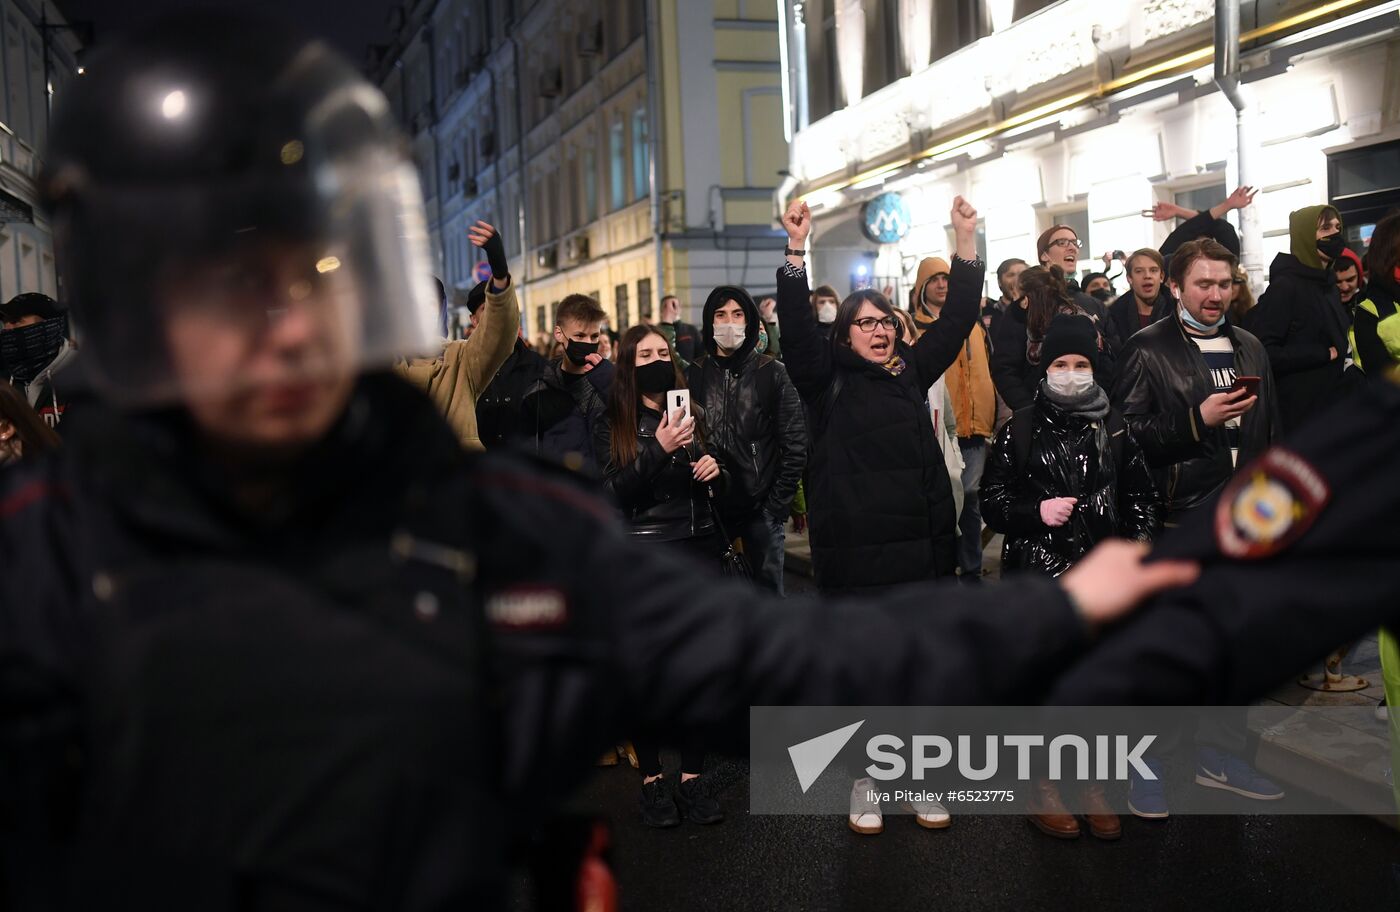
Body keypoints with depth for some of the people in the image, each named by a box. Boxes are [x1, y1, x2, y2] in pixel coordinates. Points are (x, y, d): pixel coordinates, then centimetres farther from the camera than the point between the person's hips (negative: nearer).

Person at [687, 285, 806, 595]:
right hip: (710, 507, 2)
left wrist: (777, 505, -7)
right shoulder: (694, 376, 5)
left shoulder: (773, 374, 0)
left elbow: (795, 447, -2)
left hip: (761, 509, -2)